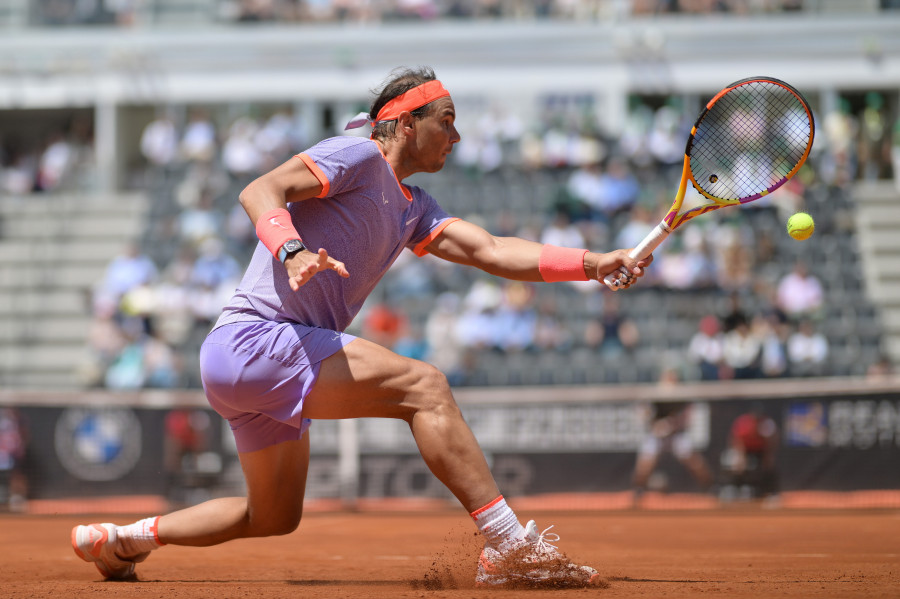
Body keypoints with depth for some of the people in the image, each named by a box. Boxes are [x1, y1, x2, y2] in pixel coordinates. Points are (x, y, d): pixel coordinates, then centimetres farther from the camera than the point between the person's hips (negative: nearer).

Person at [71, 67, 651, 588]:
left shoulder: (413, 208, 20)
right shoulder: (358, 157, -5)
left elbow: (492, 251, 9)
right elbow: (261, 191, -17)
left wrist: (594, 263, -3)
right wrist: (293, 249, -37)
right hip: (254, 337, -10)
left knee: (273, 518, 22)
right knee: (423, 384, -22)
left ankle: (124, 538, 30)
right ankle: (511, 547, -27)